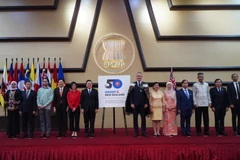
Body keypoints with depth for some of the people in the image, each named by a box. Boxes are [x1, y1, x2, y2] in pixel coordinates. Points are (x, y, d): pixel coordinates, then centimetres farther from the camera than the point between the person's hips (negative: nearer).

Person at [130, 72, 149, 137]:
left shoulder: (145, 84, 5)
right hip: (135, 104, 0)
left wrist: (146, 103, -6)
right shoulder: (133, 84, 5)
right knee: (135, 118, 3)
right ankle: (136, 132, 10)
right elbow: (131, 95, 1)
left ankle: (143, 132, 11)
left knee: (143, 118, 4)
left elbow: (147, 95, 2)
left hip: (143, 104, 0)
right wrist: (131, 103, -7)